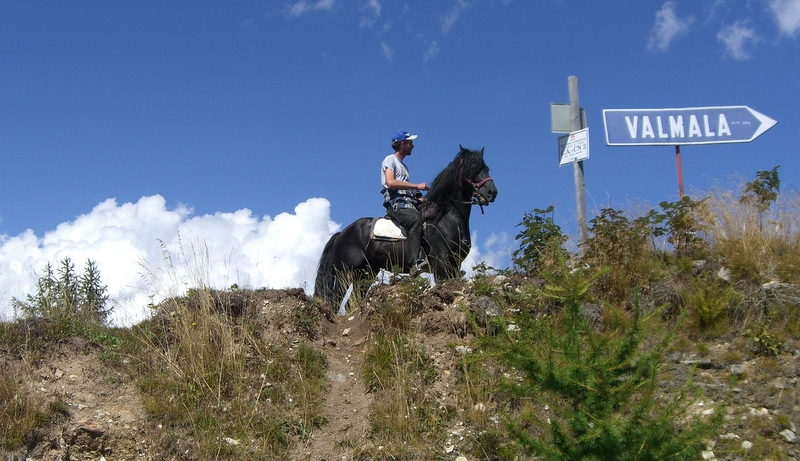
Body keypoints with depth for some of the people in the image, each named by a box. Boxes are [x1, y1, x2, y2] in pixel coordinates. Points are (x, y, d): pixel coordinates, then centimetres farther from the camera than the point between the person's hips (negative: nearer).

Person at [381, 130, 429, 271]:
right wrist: (416, 186, -15)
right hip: (395, 202, -9)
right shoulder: (390, 160, 3)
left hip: (407, 201, 9)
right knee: (415, 218, -35)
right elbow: (390, 183, -14)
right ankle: (414, 261, -44)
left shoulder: (402, 165, 29)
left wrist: (422, 199, 8)